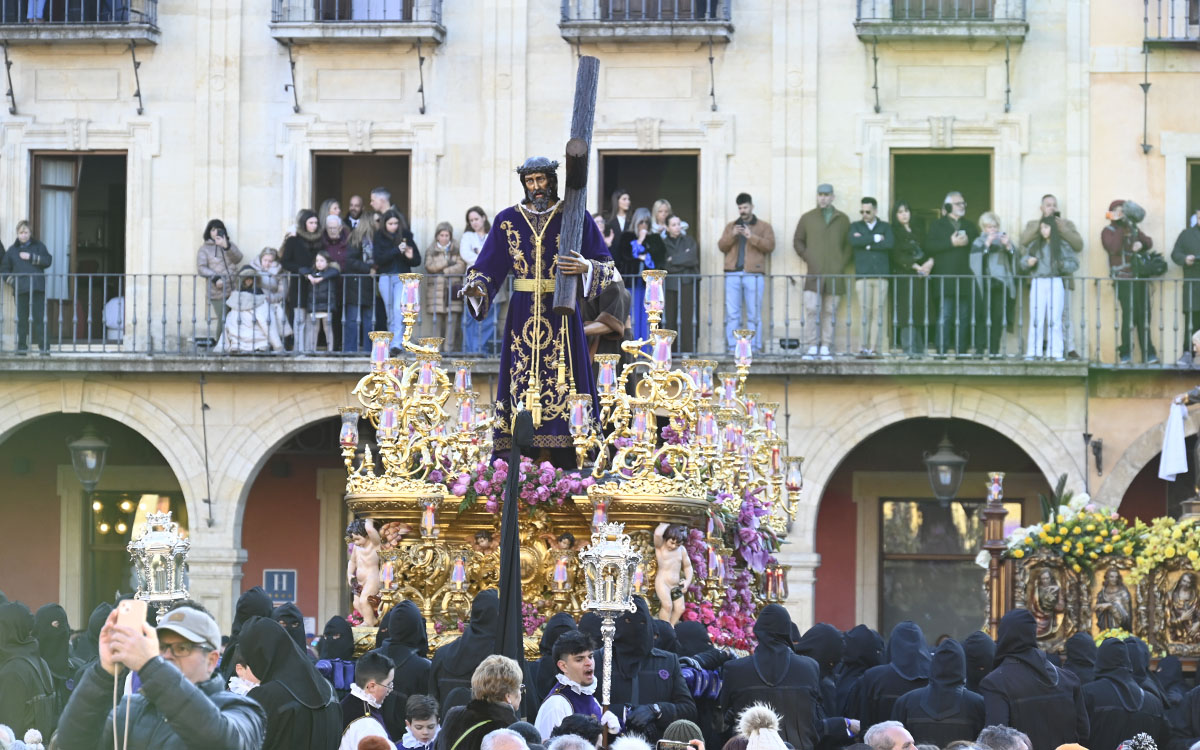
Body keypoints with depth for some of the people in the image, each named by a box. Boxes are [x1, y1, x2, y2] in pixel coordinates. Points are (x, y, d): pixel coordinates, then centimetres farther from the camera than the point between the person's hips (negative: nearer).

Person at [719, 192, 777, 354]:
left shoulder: (764, 227, 13)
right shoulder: (730, 226, 21)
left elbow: (770, 246, 0)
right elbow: (721, 246, 11)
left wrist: (752, 237, -12)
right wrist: (732, 235, -6)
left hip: (753, 274, -2)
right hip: (733, 274, 2)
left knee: (754, 314, -4)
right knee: (732, 313, -3)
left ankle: (754, 347, -3)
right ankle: (732, 347, -1)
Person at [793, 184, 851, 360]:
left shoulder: (843, 220, 12)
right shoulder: (807, 218, 11)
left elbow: (849, 244, 14)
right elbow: (798, 241, 15)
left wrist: (843, 263, 1)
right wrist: (807, 258, 1)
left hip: (834, 273, 1)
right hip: (814, 273, -1)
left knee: (830, 311, 1)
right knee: (811, 310, -10)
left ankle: (825, 347, 4)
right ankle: (812, 347, -8)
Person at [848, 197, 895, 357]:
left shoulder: (885, 227, 15)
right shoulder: (856, 226, 16)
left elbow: (890, 243, -4)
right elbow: (854, 241, -6)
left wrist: (867, 243, -3)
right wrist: (876, 238, -3)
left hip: (881, 275, 0)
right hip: (862, 276, 0)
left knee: (878, 312, -5)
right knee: (864, 311, -8)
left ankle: (874, 348, -7)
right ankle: (863, 348, -8)